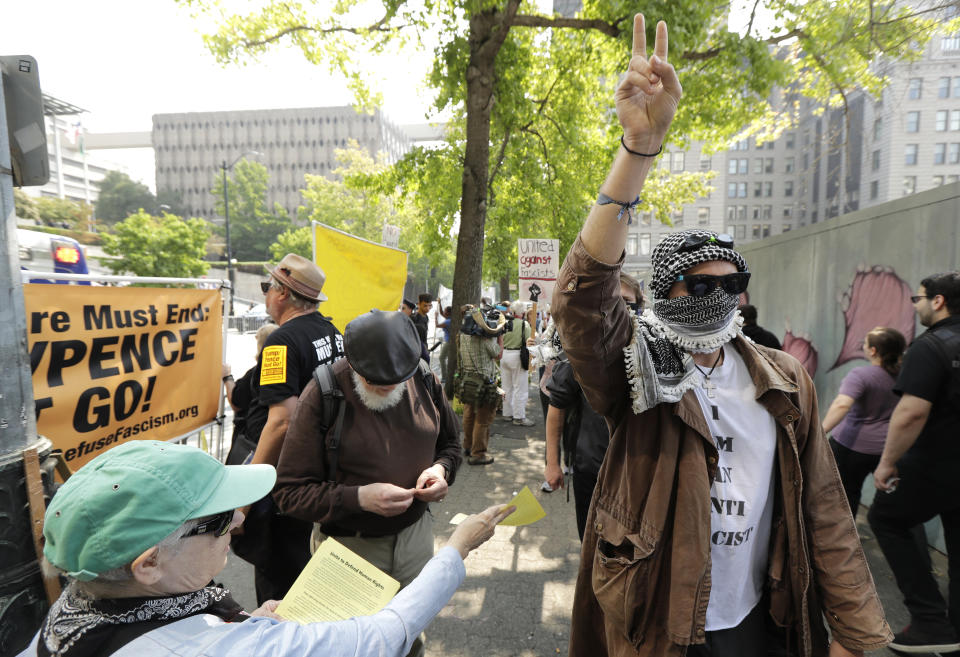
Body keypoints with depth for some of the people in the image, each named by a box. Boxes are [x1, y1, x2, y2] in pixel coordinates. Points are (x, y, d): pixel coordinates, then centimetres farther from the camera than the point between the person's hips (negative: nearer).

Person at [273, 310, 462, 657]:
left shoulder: (424, 381, -8)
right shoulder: (322, 394, -20)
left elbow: (451, 441, 9)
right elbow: (290, 491, -16)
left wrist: (441, 469, -12)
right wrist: (360, 498, -28)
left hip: (415, 534, 4)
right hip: (349, 546, -3)